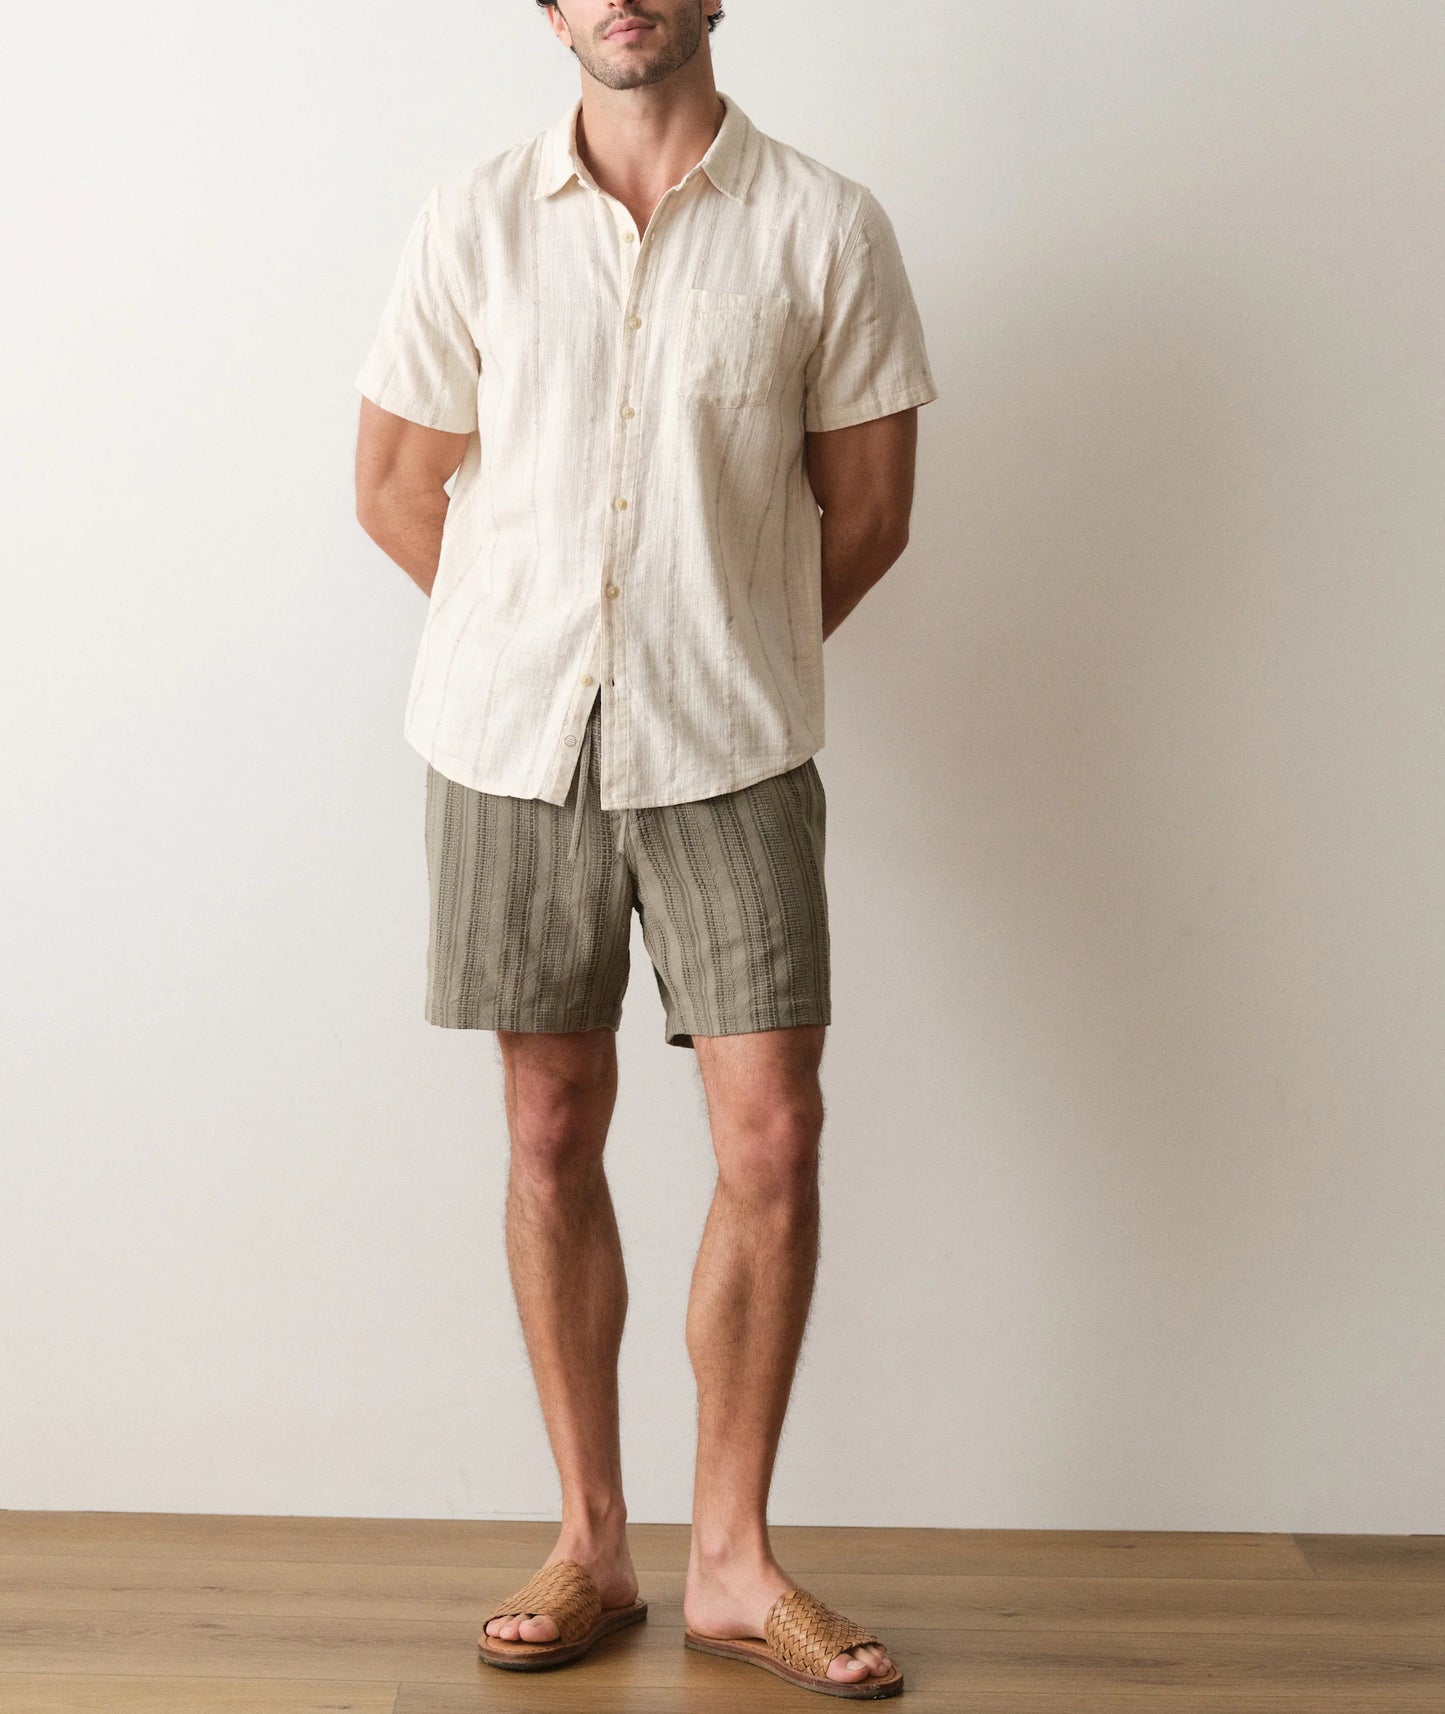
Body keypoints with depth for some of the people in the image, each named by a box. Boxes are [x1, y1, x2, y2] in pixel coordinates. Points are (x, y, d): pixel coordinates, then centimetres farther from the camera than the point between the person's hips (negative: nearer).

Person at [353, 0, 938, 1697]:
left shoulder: (824, 226, -1)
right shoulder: (471, 223, 3)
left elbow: (867, 507, 5)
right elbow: (396, 487, 9)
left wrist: (727, 661, 9)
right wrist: (547, 648, 9)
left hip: (730, 752, -1)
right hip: (510, 742, 1)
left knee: (772, 1137, -3)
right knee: (554, 1132, 7)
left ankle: (730, 1558, 13)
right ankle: (591, 1542, 20)